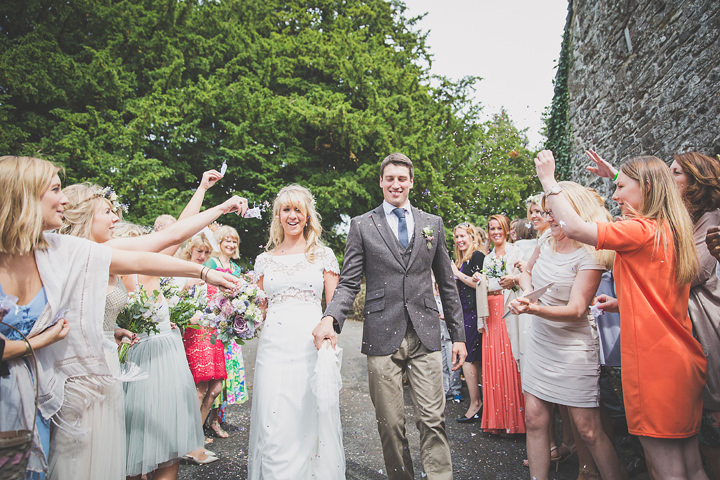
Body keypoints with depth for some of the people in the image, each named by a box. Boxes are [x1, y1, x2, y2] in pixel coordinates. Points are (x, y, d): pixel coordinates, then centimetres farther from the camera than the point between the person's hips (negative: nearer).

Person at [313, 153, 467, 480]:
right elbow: (349, 283, 1)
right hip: (382, 336, -1)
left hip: (425, 336, 1)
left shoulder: (433, 224, 12)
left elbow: (447, 284, 14)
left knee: (433, 420, 2)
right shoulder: (362, 225, 5)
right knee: (390, 424, 8)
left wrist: (458, 335, 11)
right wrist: (330, 318, -18)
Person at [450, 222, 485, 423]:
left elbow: (479, 283, -17)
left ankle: (475, 403, 2)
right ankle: (486, 399, 20)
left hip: (473, 311, -9)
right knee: (476, 357, 12)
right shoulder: (462, 259, 18)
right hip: (465, 310, 9)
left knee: (467, 356, -7)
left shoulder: (477, 256, -9)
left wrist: (457, 273, -11)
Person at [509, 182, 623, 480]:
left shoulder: (590, 255, -12)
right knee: (534, 420, 6)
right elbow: (527, 273, 27)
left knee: (589, 431, 1)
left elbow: (576, 309, -20)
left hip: (573, 347, -5)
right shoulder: (547, 245, 5)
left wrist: (534, 308, -36)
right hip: (539, 341, 6)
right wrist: (528, 292, 6)